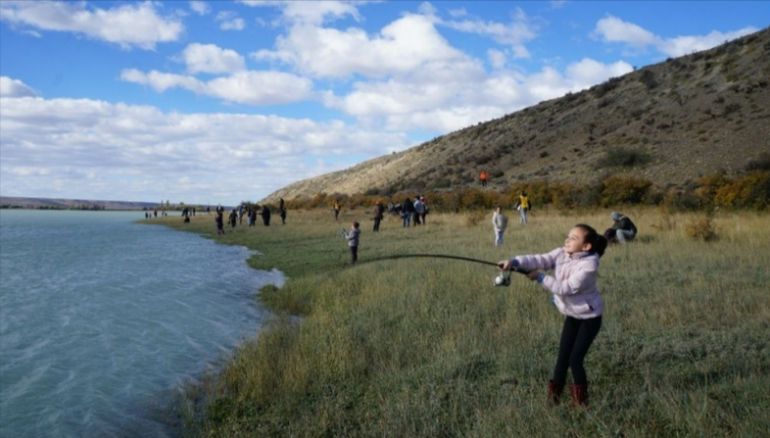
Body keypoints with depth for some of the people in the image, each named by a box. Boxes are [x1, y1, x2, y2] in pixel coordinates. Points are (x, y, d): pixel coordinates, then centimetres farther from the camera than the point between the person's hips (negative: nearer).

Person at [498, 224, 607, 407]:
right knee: (563, 356, 7)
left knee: (575, 359, -4)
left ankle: (580, 397, 18)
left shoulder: (589, 264, -27)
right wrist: (514, 262, -38)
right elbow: (540, 260, -22)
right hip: (572, 314, 6)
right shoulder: (561, 254, -8)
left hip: (589, 317, -6)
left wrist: (540, 277, -27)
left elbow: (567, 288, -31)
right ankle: (554, 392, 22)